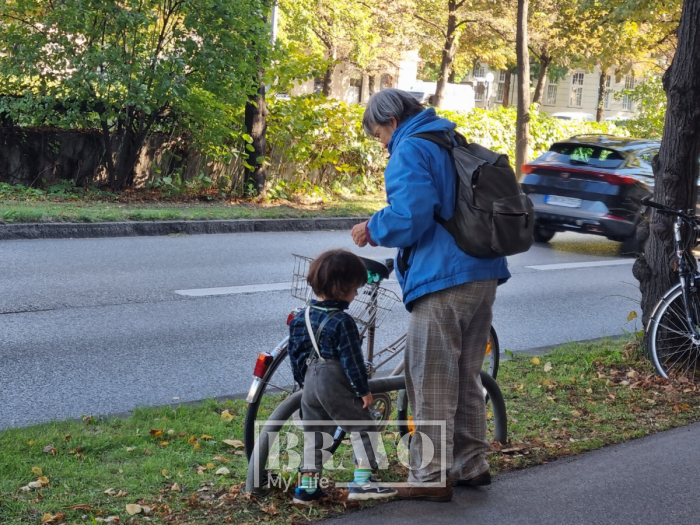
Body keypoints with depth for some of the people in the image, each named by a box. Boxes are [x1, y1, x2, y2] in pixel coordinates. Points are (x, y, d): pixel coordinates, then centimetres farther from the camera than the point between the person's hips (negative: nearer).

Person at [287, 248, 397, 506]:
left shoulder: (300, 319, 6)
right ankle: (362, 481, -2)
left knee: (313, 434, 14)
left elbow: (295, 356, 13)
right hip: (338, 387, -7)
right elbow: (352, 359, -16)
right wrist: (363, 389, -8)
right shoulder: (342, 321, -17)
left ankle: (307, 486, 15)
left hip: (311, 385, 7)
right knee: (362, 428, 3)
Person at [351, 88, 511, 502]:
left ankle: (431, 477, 2)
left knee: (431, 384, -2)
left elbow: (409, 216, -19)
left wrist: (372, 230, -2)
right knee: (467, 378, 17)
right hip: (485, 275, 9)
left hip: (443, 281, -9)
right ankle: (471, 464, 25)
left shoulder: (410, 151, -7)